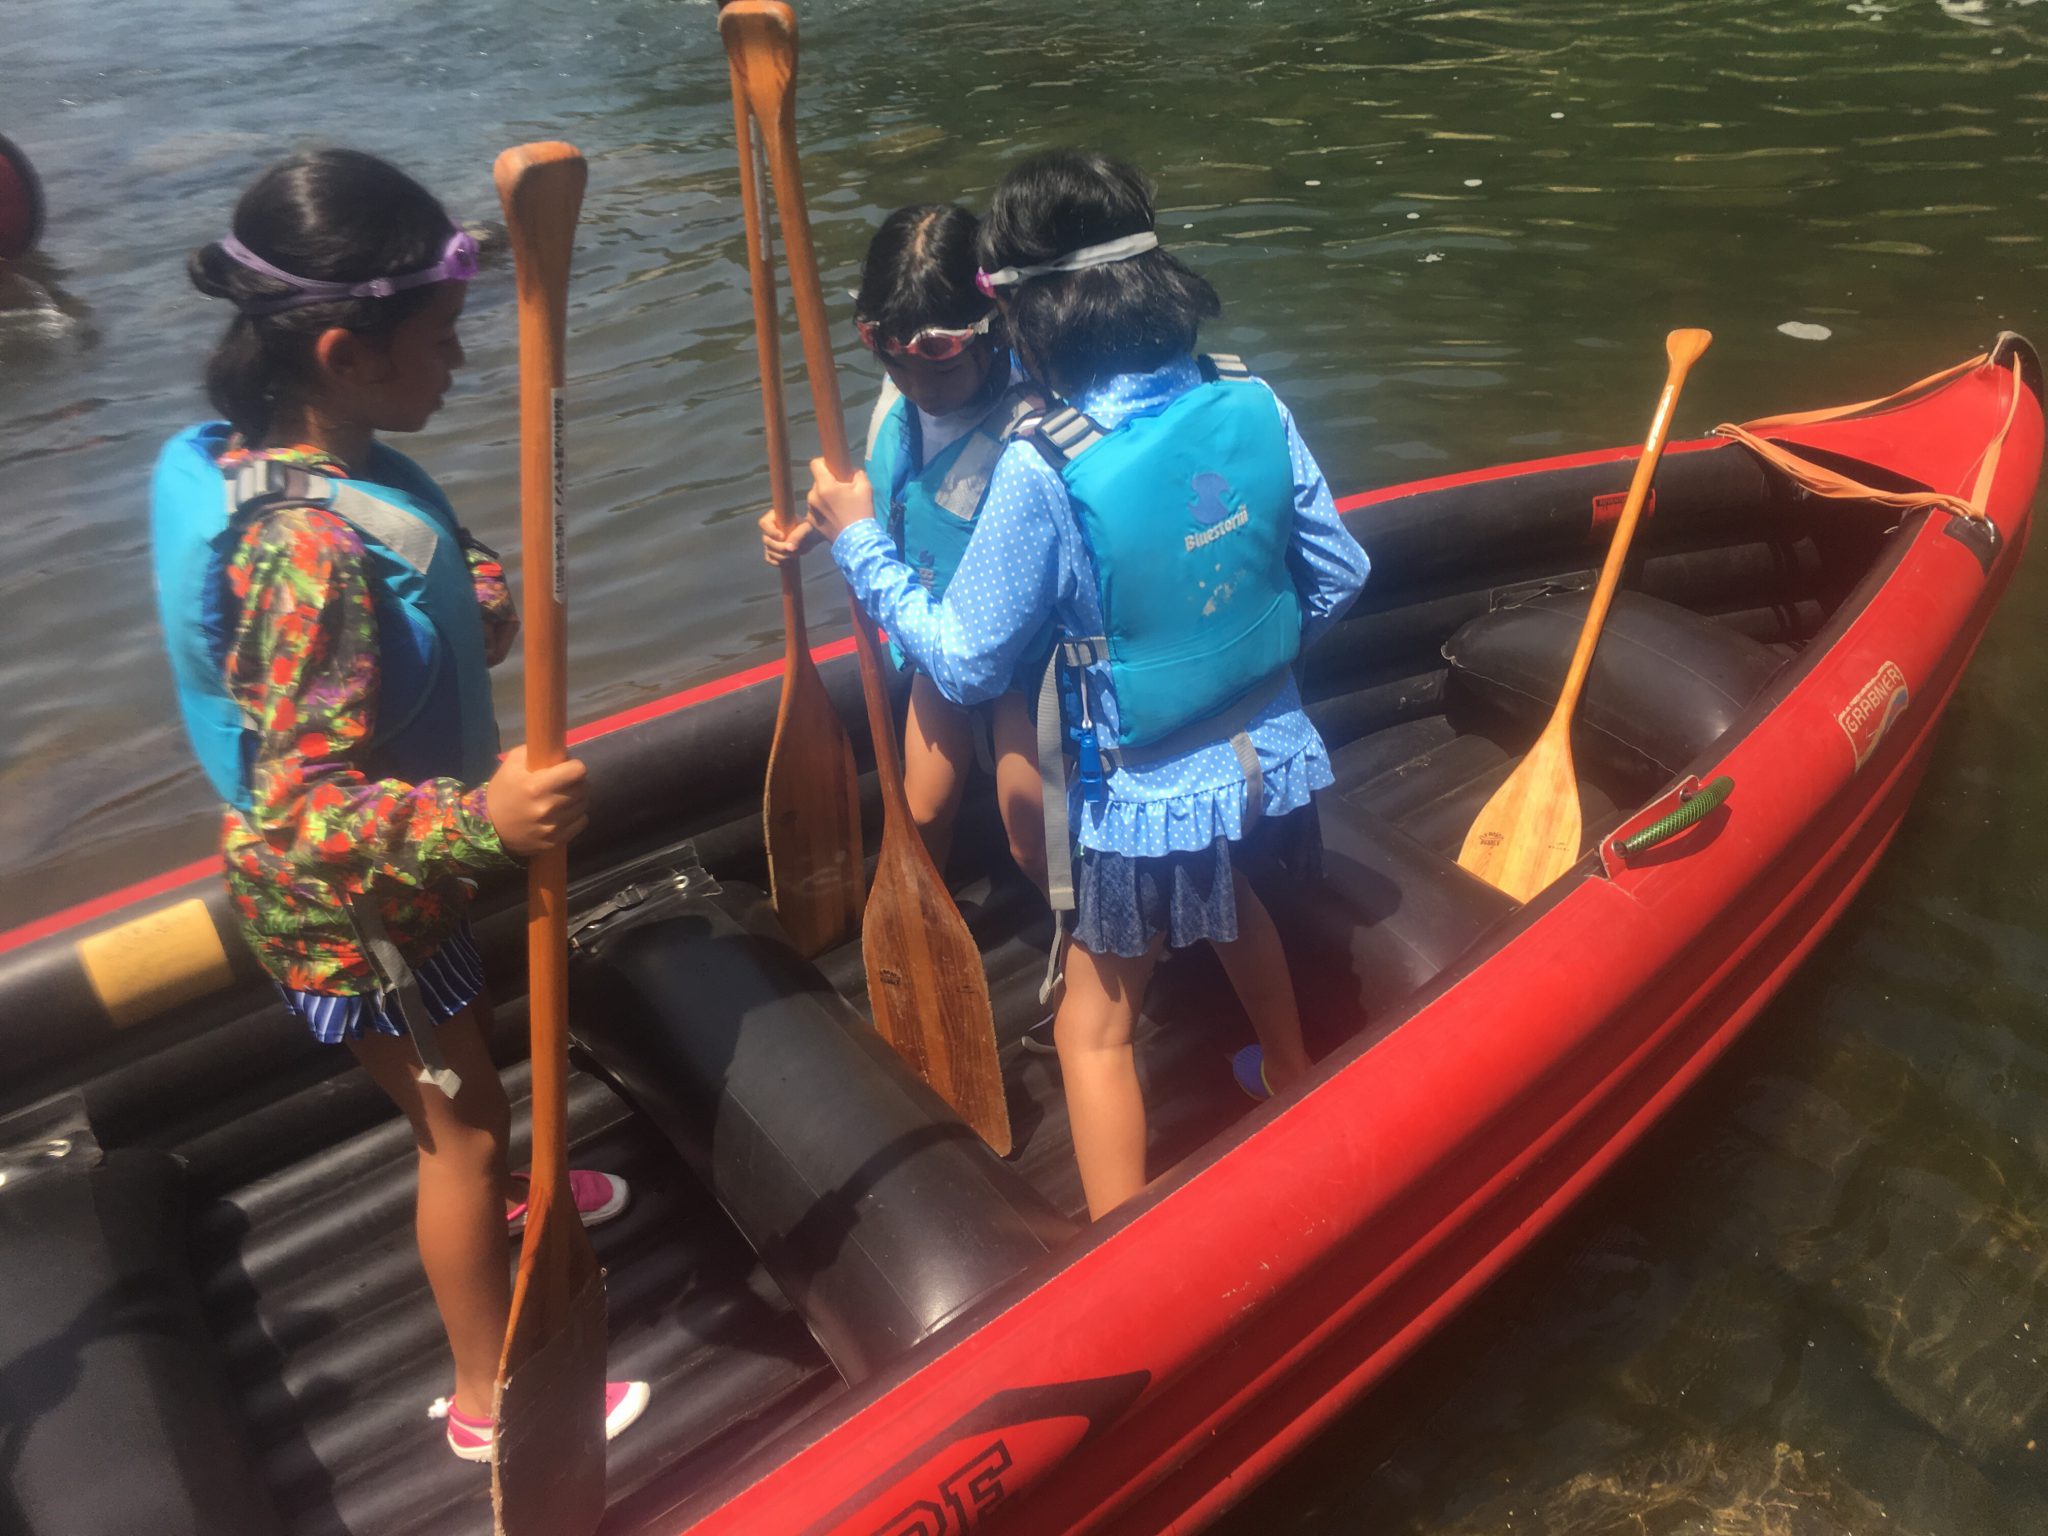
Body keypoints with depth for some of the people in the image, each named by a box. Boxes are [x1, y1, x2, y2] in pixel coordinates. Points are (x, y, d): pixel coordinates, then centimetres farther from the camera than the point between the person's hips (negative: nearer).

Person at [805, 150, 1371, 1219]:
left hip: (1147, 803, -6)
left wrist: (858, 541, -5)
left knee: (1094, 1030, 13)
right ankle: (1291, 1083, 61)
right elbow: (1336, 576, 2)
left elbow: (963, 661, -16)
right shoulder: (1252, 403, -8)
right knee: (1228, 903, 37)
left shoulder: (1046, 470, -25)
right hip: (1271, 759, 7)